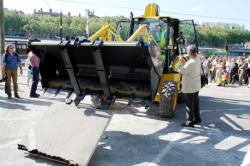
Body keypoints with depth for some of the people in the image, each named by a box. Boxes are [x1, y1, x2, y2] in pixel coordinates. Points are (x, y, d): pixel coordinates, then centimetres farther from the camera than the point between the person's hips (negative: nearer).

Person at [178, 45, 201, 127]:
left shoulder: (191, 63, -27)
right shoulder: (198, 59, 1)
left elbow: (181, 71, -20)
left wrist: (180, 60, -14)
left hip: (190, 87, -9)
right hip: (196, 86, 9)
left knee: (189, 105, 1)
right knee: (195, 103, 20)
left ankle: (190, 122, 9)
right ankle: (197, 119, 31)